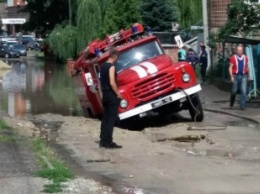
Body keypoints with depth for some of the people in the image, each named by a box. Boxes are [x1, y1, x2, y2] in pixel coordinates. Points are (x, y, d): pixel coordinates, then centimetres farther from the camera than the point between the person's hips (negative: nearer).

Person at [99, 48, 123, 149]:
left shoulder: (102, 66, 10)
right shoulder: (111, 67, -17)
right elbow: (112, 83, -23)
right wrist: (118, 94, -14)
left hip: (105, 94, 9)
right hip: (112, 95, -8)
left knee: (105, 117, 11)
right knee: (111, 118, -5)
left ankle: (103, 141, 13)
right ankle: (108, 142, -6)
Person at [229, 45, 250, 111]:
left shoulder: (245, 57, 4)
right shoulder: (233, 58, -5)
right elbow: (230, 68, -6)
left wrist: (248, 76, 16)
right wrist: (231, 76, -14)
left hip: (243, 76, 1)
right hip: (236, 76, -1)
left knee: (244, 91, -9)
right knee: (234, 91, 11)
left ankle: (242, 106, -5)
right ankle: (231, 104, 30)